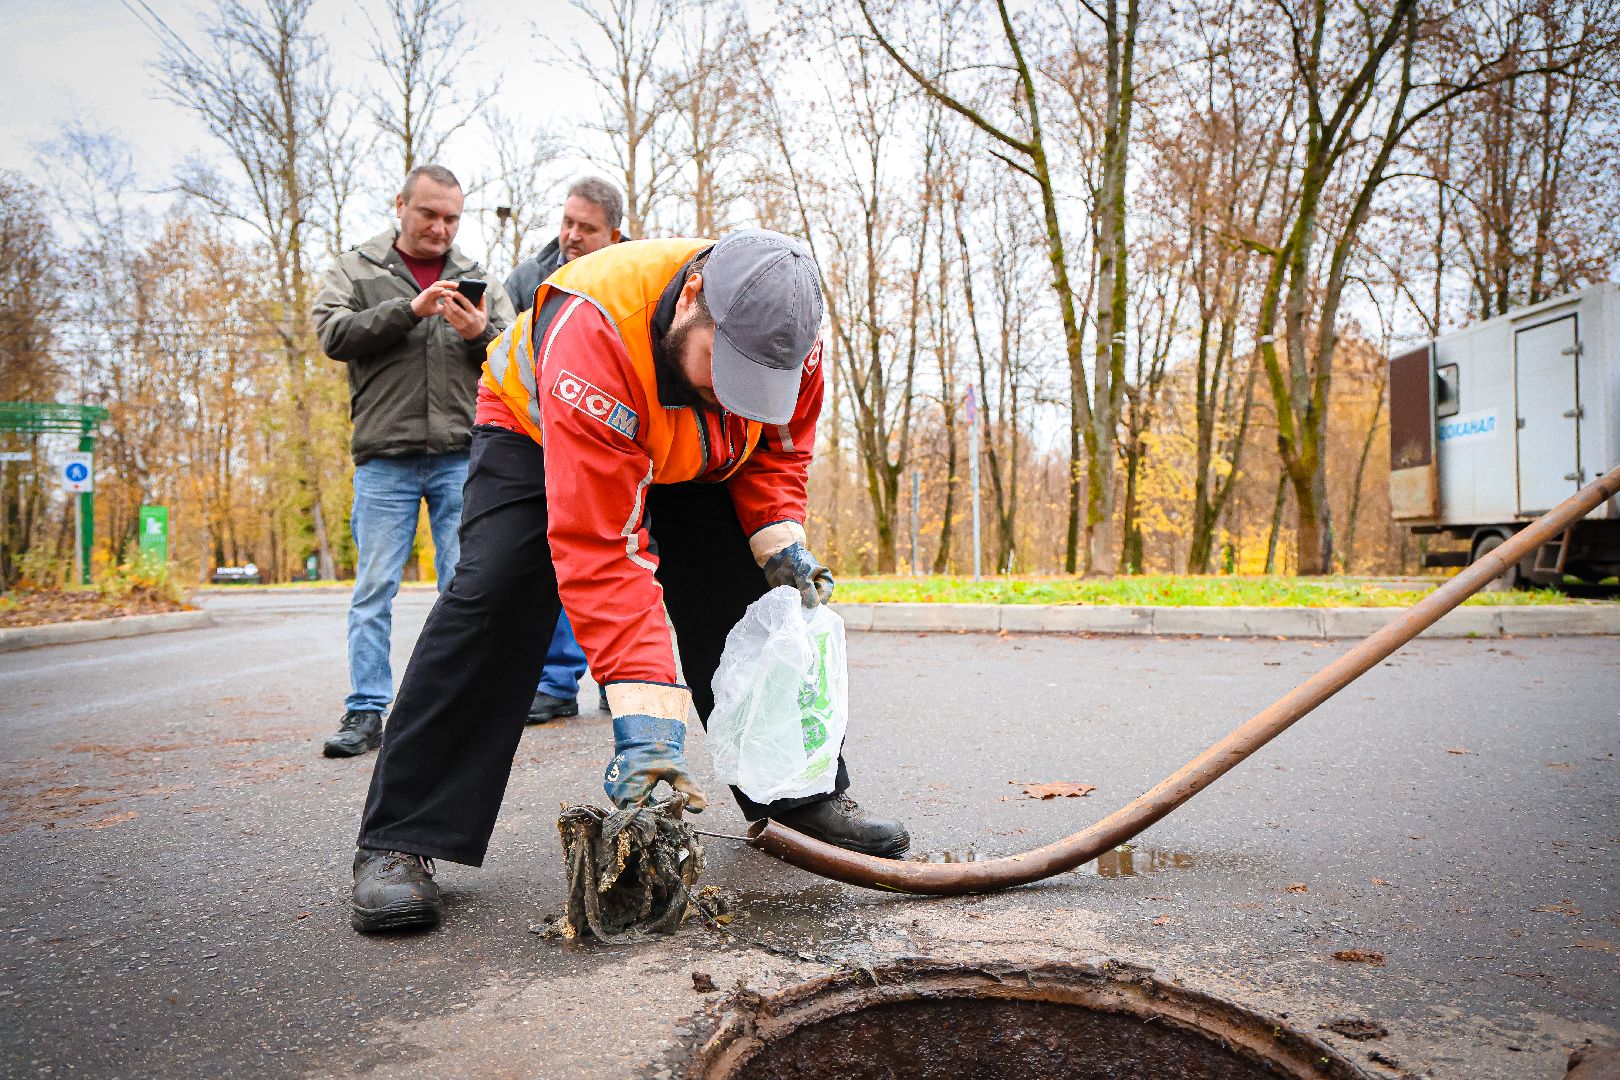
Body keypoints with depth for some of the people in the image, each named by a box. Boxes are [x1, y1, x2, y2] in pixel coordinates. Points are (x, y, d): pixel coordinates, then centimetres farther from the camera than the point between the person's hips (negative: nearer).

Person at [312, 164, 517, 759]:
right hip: (385, 457, -1)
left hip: (462, 455, 1)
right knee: (374, 587, 0)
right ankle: (366, 711, 7)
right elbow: (334, 334, -6)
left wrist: (480, 335, -13)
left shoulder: (476, 277, 15)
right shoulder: (355, 269, 10)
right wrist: (410, 310, -16)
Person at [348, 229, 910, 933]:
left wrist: (778, 536, -24)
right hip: (536, 434, -4)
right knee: (494, 596, -24)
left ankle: (804, 795, 11)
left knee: (753, 603, -5)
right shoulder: (593, 330, -43)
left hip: (690, 465, 5)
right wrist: (645, 706, -50)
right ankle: (398, 843, -17)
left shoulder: (786, 333, -26)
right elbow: (599, 544, -46)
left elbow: (777, 447, -4)